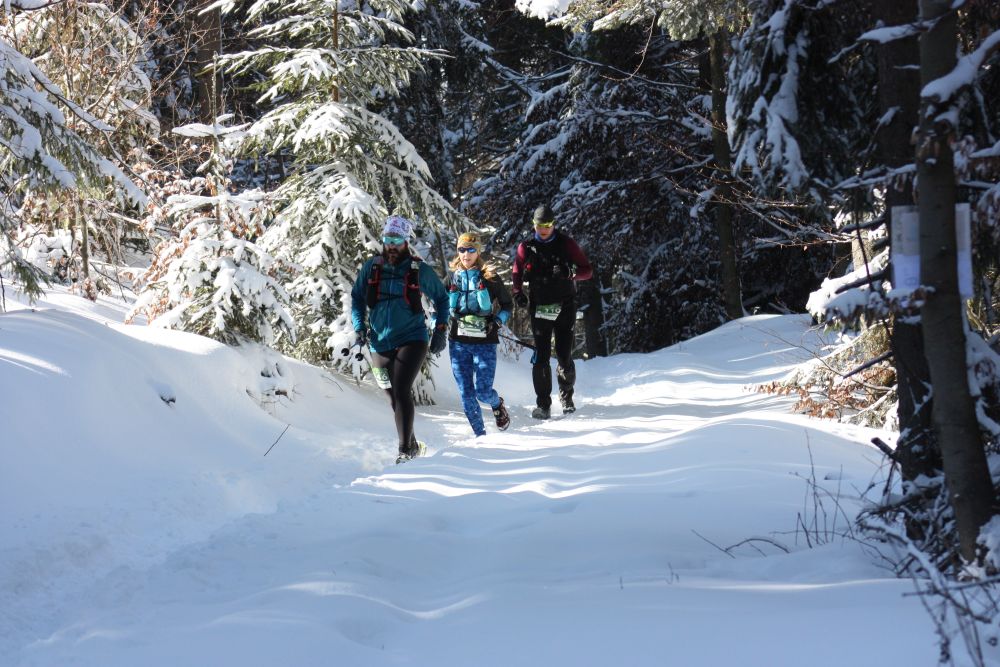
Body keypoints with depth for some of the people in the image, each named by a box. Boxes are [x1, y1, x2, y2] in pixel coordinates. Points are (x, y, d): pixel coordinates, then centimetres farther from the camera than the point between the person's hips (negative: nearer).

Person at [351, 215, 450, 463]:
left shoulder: (420, 270, -3)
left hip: (411, 339, -3)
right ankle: (412, 445, 26)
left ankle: (405, 449, -16)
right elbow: (357, 297, 14)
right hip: (380, 343, 3)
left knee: (401, 391, -19)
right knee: (394, 398, 9)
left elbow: (441, 297, 11)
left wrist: (441, 330, 4)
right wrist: (360, 326, 1)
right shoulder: (371, 268, 2)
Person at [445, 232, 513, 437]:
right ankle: (480, 434, 11)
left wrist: (498, 321, -9)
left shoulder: (490, 278, 0)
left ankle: (497, 405, 26)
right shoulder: (452, 278, 9)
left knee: (483, 392, -8)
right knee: (466, 393, -1)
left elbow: (508, 305, 7)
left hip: (484, 343, -3)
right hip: (458, 343, 3)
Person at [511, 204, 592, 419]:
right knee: (541, 356, -8)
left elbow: (587, 270, 1)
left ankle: (567, 397, 19)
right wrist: (518, 294, -6)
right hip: (539, 308, 1)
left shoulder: (566, 244, 2)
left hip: (565, 306, -1)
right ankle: (543, 404, -2)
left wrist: (571, 273, -21)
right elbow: (517, 276, 15)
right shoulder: (526, 248, 6)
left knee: (564, 356, -3)